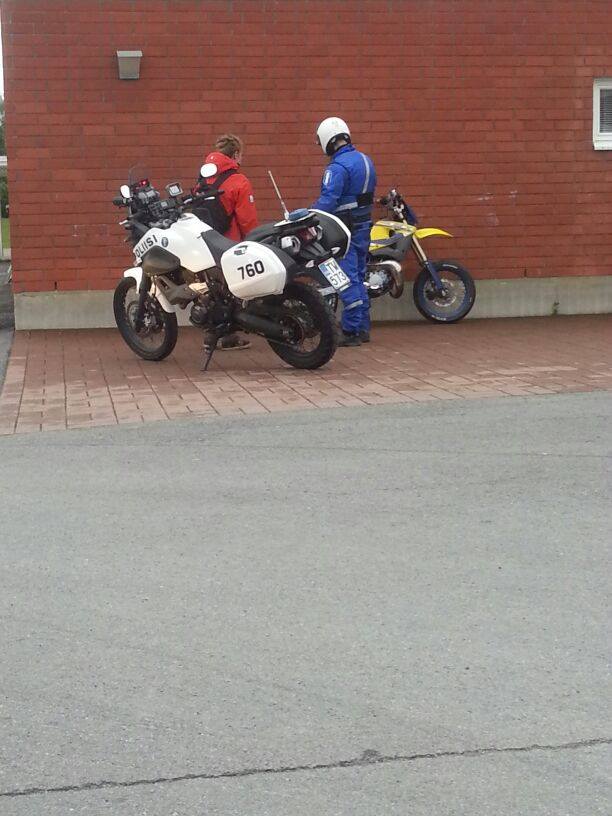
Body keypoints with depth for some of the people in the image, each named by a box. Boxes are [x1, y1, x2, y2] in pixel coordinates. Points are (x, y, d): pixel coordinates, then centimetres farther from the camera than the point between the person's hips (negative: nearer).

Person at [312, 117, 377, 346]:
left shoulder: (337, 167, -17)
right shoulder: (365, 160, 12)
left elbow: (327, 201, -26)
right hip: (364, 225, 9)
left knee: (348, 281, -6)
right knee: (358, 278, 15)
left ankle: (351, 331, -4)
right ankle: (363, 328, 20)